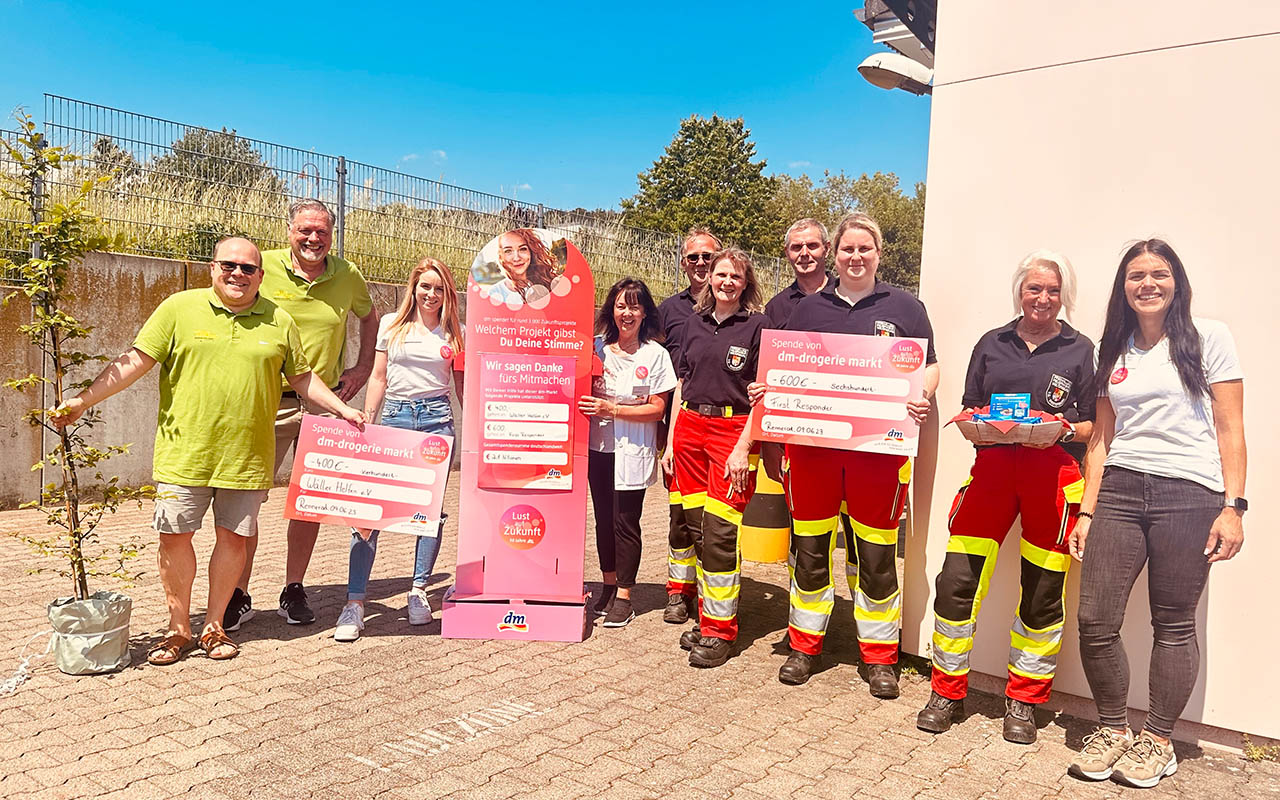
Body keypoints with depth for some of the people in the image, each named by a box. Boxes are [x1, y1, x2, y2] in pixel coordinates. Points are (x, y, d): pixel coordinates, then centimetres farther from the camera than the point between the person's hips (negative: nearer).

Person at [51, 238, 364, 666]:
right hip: (184, 452, -1)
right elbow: (135, 361, 0)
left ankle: (214, 626, 23)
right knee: (175, 537, 3)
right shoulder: (180, 308, 2)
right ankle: (178, 628, 21)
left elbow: (302, 377, 15)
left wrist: (342, 409, 7)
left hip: (247, 458, 1)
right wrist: (83, 400, -6)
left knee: (234, 538, 6)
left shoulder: (279, 321, 7)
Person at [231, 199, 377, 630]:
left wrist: (362, 368, 12)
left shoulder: (348, 276, 4)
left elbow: (369, 316, 24)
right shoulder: (263, 267, -3)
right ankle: (239, 596, 11)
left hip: (324, 404, 2)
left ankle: (294, 591, 21)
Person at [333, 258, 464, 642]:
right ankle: (354, 602, -4)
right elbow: (378, 378, 11)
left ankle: (419, 591, 15)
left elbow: (463, 386, 12)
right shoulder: (391, 325, 10)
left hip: (437, 419, 0)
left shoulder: (455, 333, 9)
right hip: (395, 417, 0)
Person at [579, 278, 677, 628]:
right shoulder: (597, 347, 5)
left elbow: (657, 409, -6)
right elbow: (583, 393, 14)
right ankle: (608, 586, 26)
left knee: (625, 522, 0)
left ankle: (623, 597, 11)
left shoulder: (656, 355, -4)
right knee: (603, 518, 11)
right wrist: (588, 407, -8)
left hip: (633, 451, -3)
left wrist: (612, 409, -15)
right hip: (599, 447, 3)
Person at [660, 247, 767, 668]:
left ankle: (719, 630, 1)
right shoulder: (695, 322, 14)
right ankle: (706, 616, 19)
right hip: (689, 427, 5)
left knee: (720, 532, -8)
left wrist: (743, 448, -14)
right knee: (697, 527, 7)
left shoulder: (757, 325, -1)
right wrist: (670, 440, 10)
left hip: (733, 431, -5)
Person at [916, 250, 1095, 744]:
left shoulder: (1081, 350, 9)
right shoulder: (992, 344, 15)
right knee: (957, 580, -6)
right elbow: (967, 411, 17)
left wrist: (1062, 430, -12)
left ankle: (1024, 702, 21)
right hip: (992, 467, 1)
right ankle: (948, 693, 11)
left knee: (1043, 592, 2)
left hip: (1054, 472, -1)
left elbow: (1092, 426, 7)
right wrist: (981, 423, -5)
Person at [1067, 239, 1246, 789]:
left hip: (1189, 494, -3)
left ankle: (1157, 741, 20)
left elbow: (1230, 429, 0)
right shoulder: (1112, 352, 15)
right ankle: (1112, 729, 17)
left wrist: (1232, 506, -8)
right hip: (1119, 492, 3)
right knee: (1094, 620, -3)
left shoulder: (1208, 338, 4)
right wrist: (1087, 512, 9)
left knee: (1173, 625, 3)